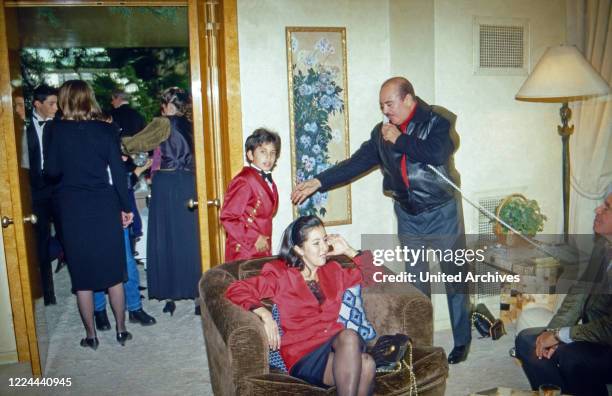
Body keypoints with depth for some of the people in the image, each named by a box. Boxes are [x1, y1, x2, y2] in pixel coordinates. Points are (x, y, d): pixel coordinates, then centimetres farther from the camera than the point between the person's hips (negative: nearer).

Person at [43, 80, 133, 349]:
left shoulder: (54, 130, -4)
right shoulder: (106, 129, -2)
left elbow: (52, 171, -7)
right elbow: (118, 171, -4)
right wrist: (125, 207, 3)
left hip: (72, 209, -1)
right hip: (104, 206, 1)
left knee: (82, 275, 9)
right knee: (113, 271, 11)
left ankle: (91, 335, 18)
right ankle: (121, 330, 19)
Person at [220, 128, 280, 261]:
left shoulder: (268, 182, 13)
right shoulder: (244, 181, -14)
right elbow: (227, 217, -17)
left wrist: (264, 239, 9)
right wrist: (254, 238, -16)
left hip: (263, 249, 8)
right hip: (244, 251, -8)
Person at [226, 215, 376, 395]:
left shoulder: (333, 271, 21)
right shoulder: (281, 274, 7)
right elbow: (236, 290, -2)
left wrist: (348, 251, 18)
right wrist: (264, 313, -18)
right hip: (304, 354, -4)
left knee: (365, 365, -34)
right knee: (364, 365, -34)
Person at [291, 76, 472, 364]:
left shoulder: (437, 122, -10)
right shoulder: (382, 133, 4)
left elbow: (437, 153, -28)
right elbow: (356, 163, 0)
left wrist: (399, 139, -18)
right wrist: (318, 182, -7)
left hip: (441, 214, -4)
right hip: (408, 218, 4)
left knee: (454, 279, 7)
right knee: (415, 284, 12)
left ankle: (461, 341, 23)